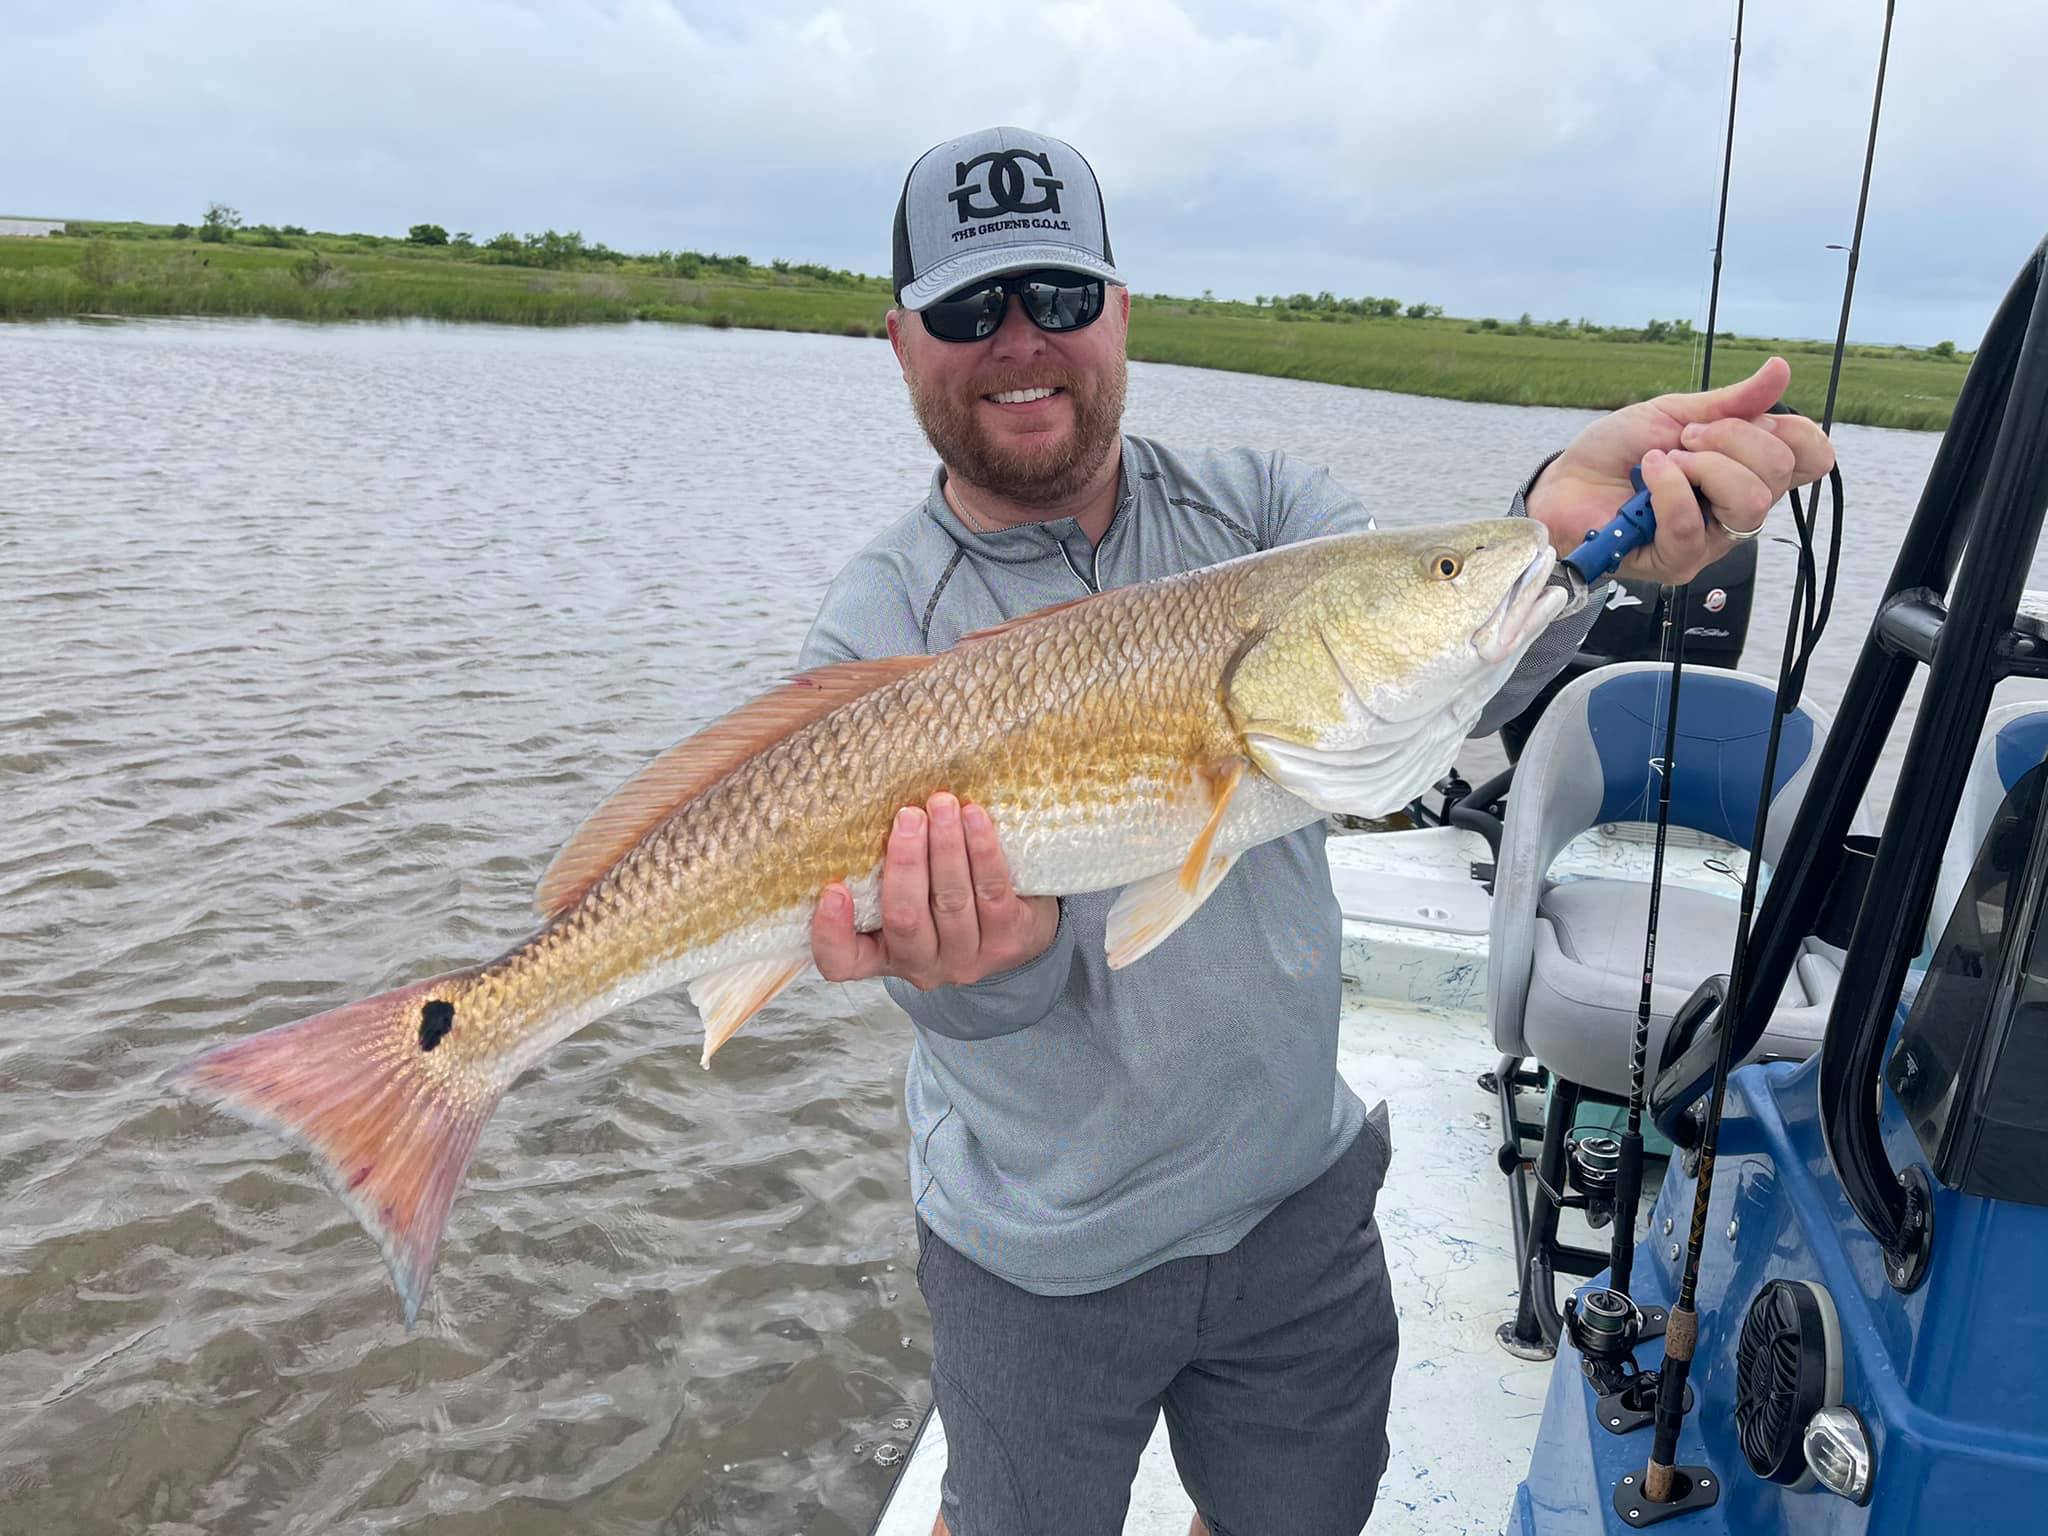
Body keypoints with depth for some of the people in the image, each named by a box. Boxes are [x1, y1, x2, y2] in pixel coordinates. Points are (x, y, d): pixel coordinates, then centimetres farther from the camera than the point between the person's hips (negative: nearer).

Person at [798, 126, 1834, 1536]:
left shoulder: (1255, 507, -5)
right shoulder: (877, 631, -13)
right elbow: (961, 984, -21)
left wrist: (1562, 531, -43)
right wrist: (990, 946, -45)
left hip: (1299, 1197, 3)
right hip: (1041, 1255, -2)